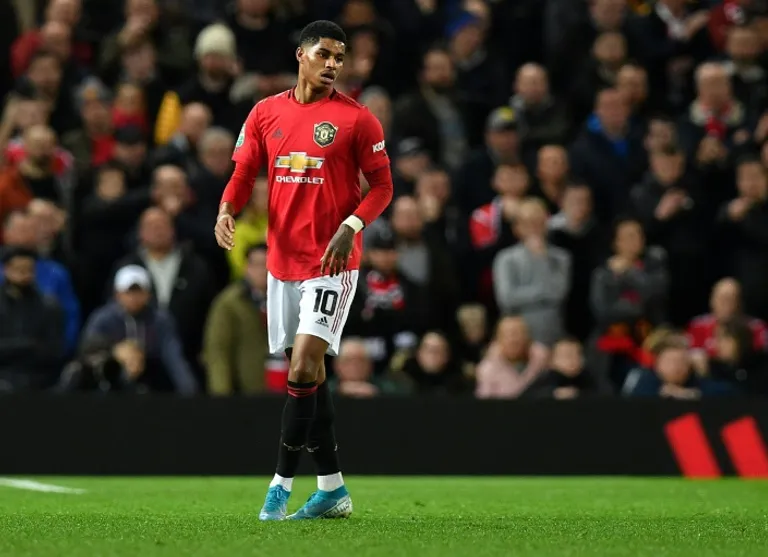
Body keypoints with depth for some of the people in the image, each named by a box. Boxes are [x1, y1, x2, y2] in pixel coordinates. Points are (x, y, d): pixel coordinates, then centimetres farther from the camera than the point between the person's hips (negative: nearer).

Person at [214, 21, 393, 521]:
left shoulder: (357, 119, -4)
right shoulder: (266, 113, 8)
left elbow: (382, 185, -2)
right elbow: (244, 173, 11)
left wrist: (350, 227, -18)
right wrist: (227, 210, -9)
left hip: (332, 262, -5)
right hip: (283, 260, 5)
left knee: (303, 369, -15)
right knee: (306, 374, 10)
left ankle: (282, 483, -10)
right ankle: (333, 489, 18)